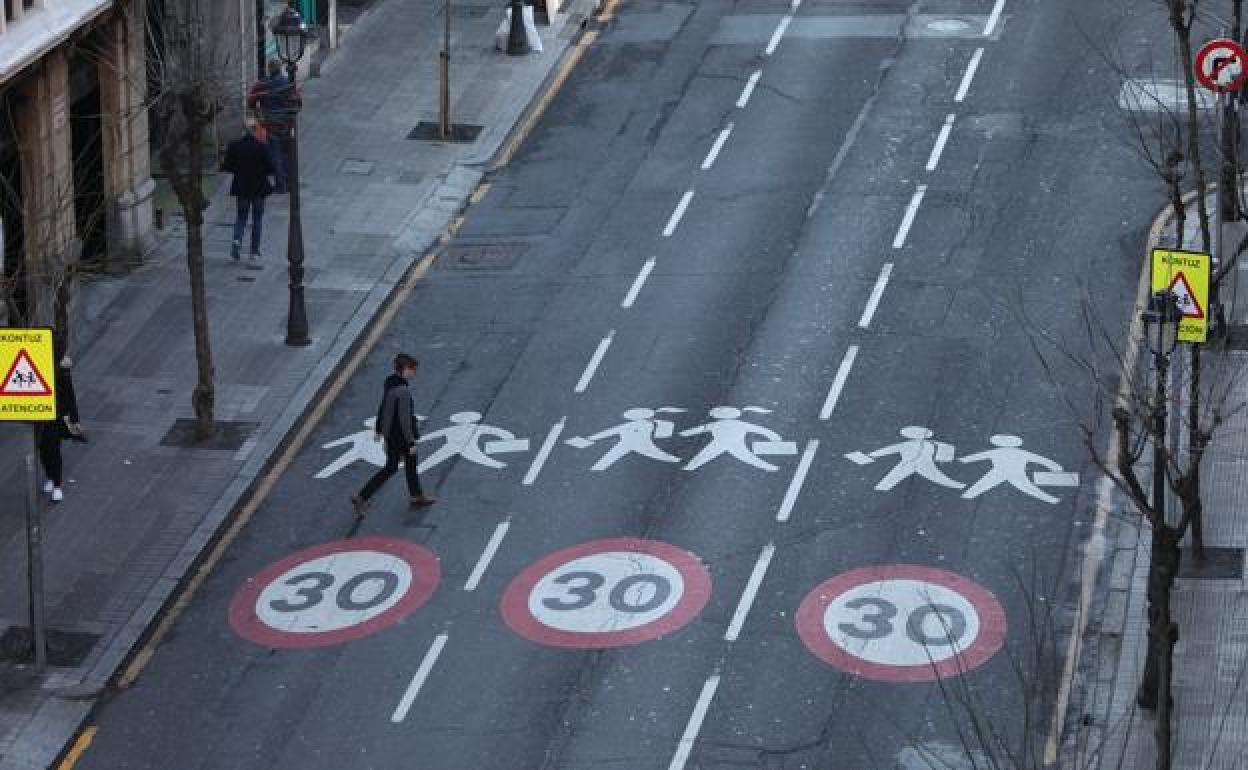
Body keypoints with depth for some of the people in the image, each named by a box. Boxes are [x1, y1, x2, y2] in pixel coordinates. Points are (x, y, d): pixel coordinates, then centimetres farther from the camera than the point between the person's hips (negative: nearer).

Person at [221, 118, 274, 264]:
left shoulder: (234, 145, -8)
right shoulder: (260, 146, -15)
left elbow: (227, 166, -3)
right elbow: (269, 168, -13)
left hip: (242, 187, 2)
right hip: (259, 187, -2)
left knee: (241, 215, 17)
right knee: (257, 219, 11)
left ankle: (237, 240, -11)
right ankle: (255, 253, 13)